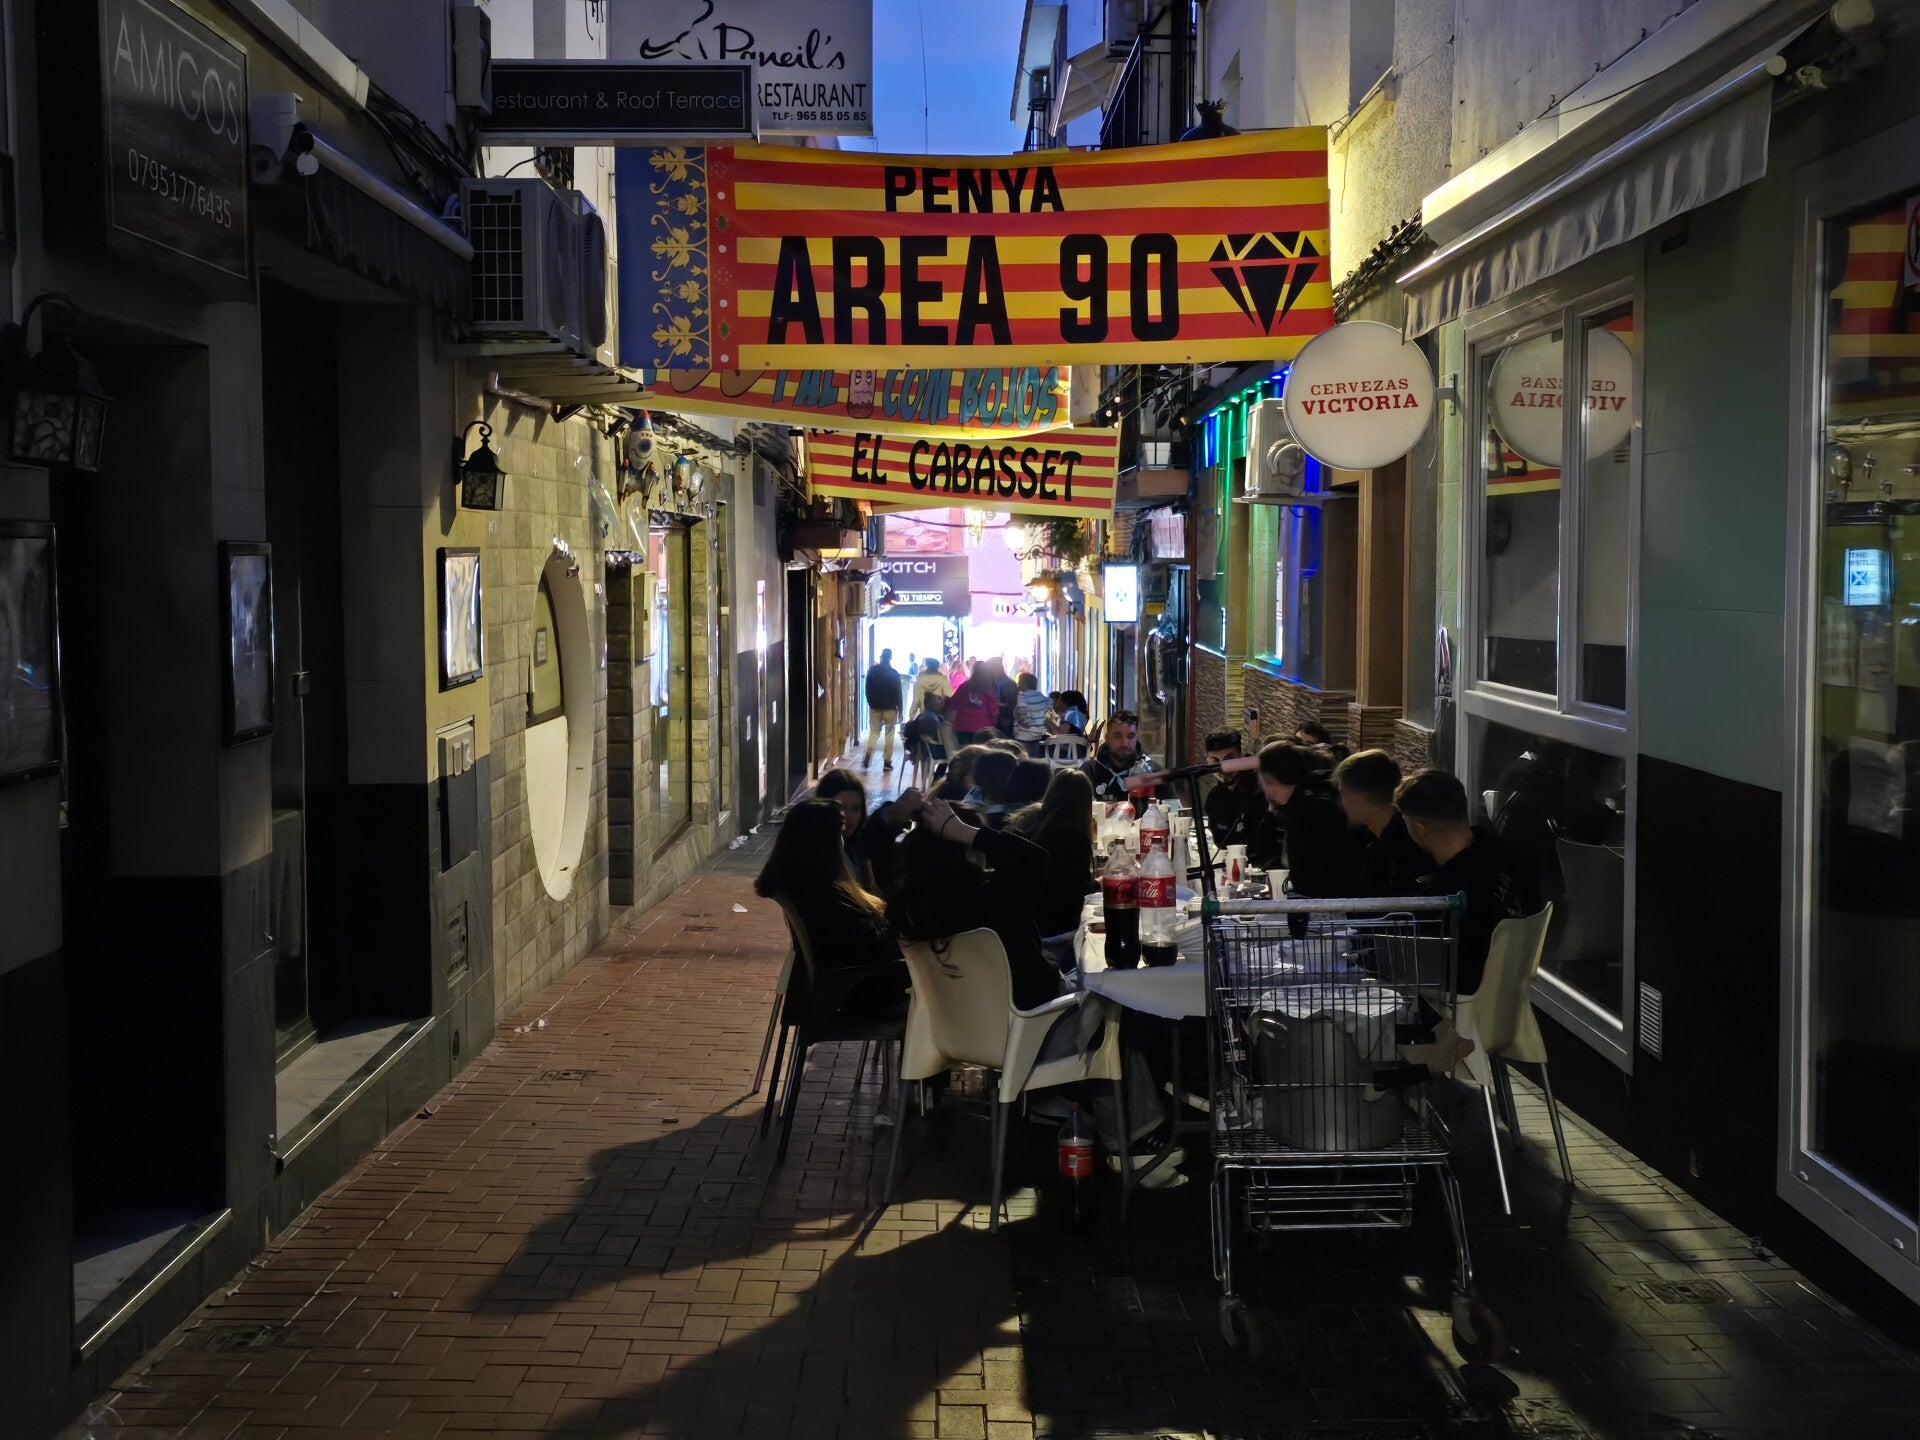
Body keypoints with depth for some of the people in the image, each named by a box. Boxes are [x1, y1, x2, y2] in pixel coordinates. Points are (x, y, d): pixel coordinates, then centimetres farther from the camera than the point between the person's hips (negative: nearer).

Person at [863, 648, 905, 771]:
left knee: (873, 732, 7)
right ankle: (887, 761, 1)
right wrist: (899, 708, 3)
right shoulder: (894, 673, -7)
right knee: (889, 734, 5)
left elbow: (868, 689, 4)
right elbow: (898, 692, -4)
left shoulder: (872, 671, -1)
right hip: (890, 708, -2)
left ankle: (868, 756, -15)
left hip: (875, 707, 2)